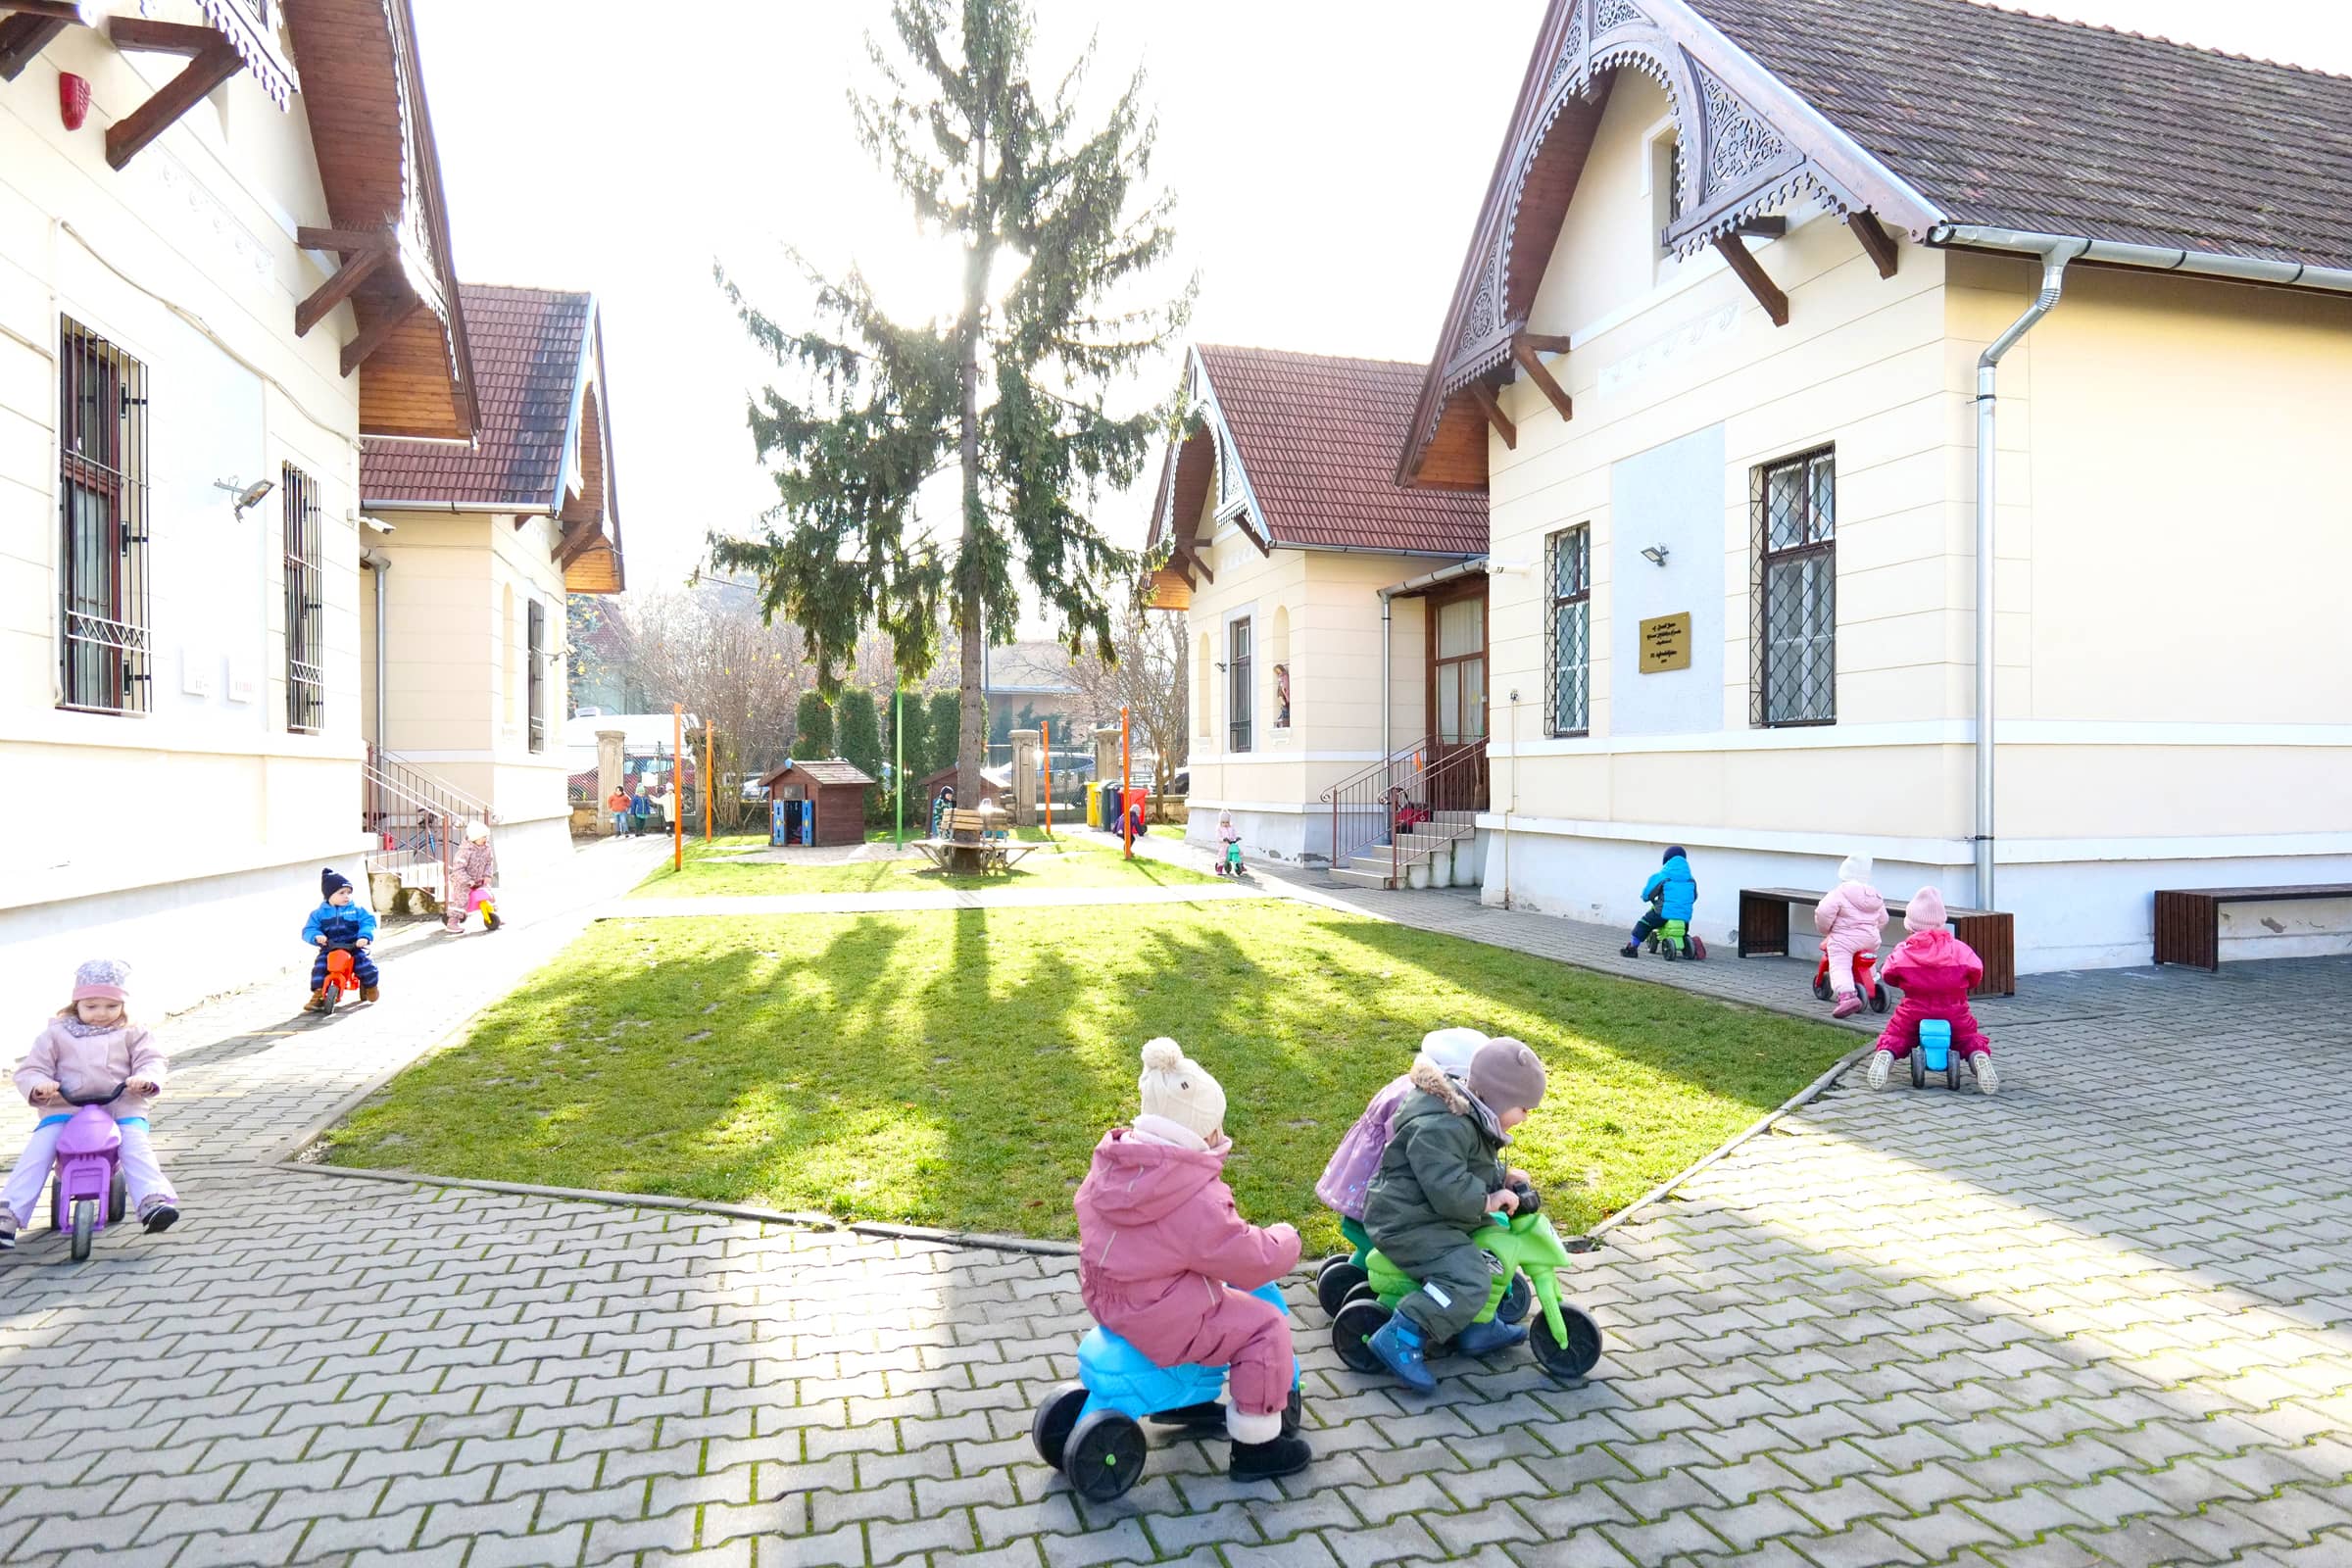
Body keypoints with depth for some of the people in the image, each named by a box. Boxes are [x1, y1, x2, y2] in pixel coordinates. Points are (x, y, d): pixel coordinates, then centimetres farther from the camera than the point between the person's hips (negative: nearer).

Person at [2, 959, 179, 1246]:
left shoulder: (131, 1034, 12)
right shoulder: (57, 1034, 13)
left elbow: (152, 1060, 4)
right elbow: (30, 1069, 11)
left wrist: (145, 1079, -20)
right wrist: (38, 1085, -14)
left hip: (121, 1107, -2)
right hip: (65, 1109, 2)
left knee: (136, 1144, -26)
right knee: (38, 1150, -20)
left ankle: (153, 1201, -36)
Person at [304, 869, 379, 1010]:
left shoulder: (357, 910, 4)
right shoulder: (319, 914, 7)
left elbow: (368, 922, -5)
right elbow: (308, 930, 2)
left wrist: (365, 936, -25)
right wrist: (316, 936, -23)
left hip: (354, 947, -1)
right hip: (329, 950, 1)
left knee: (366, 965, -19)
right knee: (319, 966, -24)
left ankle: (369, 986, 14)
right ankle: (318, 995, -16)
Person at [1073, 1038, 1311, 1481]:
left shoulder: (1111, 1165, -5)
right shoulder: (1196, 1201, -28)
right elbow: (1254, 1260, -23)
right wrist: (1285, 1240, 0)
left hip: (1105, 1294, 9)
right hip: (1157, 1317, -9)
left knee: (1221, 1295, 31)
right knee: (1266, 1328, 0)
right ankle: (1255, 1447, 12)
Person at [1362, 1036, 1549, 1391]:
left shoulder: (1470, 1118, 9)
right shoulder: (1440, 1128, -26)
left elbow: (1471, 1170, 24)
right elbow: (1448, 1190, -32)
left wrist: (1503, 1177, 6)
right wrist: (1489, 1200, -18)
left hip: (1430, 1217, 11)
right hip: (1406, 1224, -11)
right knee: (1469, 1280, -25)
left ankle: (1478, 1328, 24)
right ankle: (1400, 1338, -19)